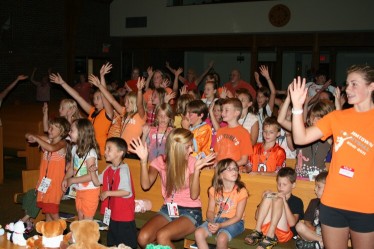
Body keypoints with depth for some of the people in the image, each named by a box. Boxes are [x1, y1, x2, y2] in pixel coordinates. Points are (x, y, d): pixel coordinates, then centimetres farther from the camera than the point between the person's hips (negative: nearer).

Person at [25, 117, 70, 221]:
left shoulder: (62, 143, -13)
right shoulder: (47, 140, 5)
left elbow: (51, 148, -35)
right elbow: (28, 136, 12)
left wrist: (36, 138, -25)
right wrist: (31, 136, -12)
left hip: (55, 182, -6)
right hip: (45, 181, 7)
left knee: (52, 211, -3)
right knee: (46, 209, 13)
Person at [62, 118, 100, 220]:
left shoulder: (90, 152, -22)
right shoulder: (74, 149, 2)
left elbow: (90, 175, -24)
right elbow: (71, 168, 12)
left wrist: (72, 180, -18)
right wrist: (65, 179, -3)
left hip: (90, 190, -8)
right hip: (78, 190, 8)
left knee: (87, 220, 2)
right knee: (80, 219, 18)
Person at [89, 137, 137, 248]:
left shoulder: (123, 169, -21)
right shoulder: (108, 169, 6)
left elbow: (127, 191, -28)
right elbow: (97, 182, 16)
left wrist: (108, 193, -23)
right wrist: (92, 172, -2)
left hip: (125, 215, -9)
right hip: (114, 213, 9)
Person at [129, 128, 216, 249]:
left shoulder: (192, 162, -9)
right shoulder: (161, 161, -2)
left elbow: (194, 195, -17)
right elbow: (146, 185, -15)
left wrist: (197, 169, -27)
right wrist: (143, 160, -23)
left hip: (190, 212, -3)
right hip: (168, 209, 3)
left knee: (162, 236, -29)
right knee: (143, 237, -21)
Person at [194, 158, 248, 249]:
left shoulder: (241, 191, -13)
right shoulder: (214, 190, -1)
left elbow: (238, 216, -12)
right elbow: (210, 210, 3)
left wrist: (220, 225, -22)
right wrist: (211, 222, -20)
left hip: (234, 222, -4)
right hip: (216, 219, 4)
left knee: (221, 238, -33)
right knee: (198, 233, -22)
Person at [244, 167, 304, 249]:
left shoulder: (297, 201, 8)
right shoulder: (274, 195, 18)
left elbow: (292, 223, -11)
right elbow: (257, 217, 12)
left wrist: (284, 201, -15)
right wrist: (264, 199, -1)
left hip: (284, 233, -3)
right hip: (266, 229, 3)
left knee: (278, 200, -18)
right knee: (268, 197, -9)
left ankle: (270, 237, -28)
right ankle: (257, 232, -18)